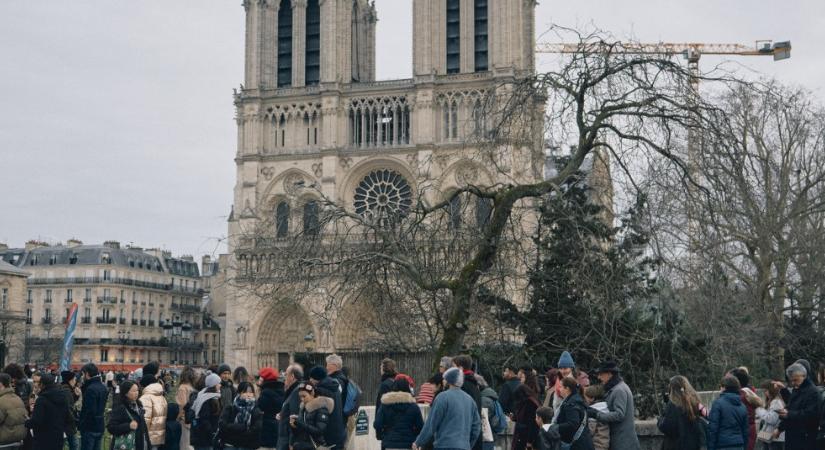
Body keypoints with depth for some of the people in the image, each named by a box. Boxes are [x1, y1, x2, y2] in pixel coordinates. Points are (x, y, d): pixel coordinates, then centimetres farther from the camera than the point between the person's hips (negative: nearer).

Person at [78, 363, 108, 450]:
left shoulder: (91, 389, -18)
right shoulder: (102, 387, 10)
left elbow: (89, 411, -23)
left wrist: (80, 425, -14)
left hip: (90, 428, -9)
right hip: (100, 427, 9)